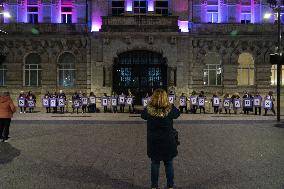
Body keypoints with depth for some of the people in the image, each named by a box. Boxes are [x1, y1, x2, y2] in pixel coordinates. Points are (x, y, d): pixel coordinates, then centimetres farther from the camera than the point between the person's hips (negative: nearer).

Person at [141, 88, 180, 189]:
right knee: (169, 164, 15)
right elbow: (177, 114, 6)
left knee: (154, 164, 14)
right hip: (168, 141, 0)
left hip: (153, 142, 1)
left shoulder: (148, 110, -14)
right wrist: (170, 104, 9)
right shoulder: (170, 109, -16)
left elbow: (142, 115, 8)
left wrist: (150, 104, 10)